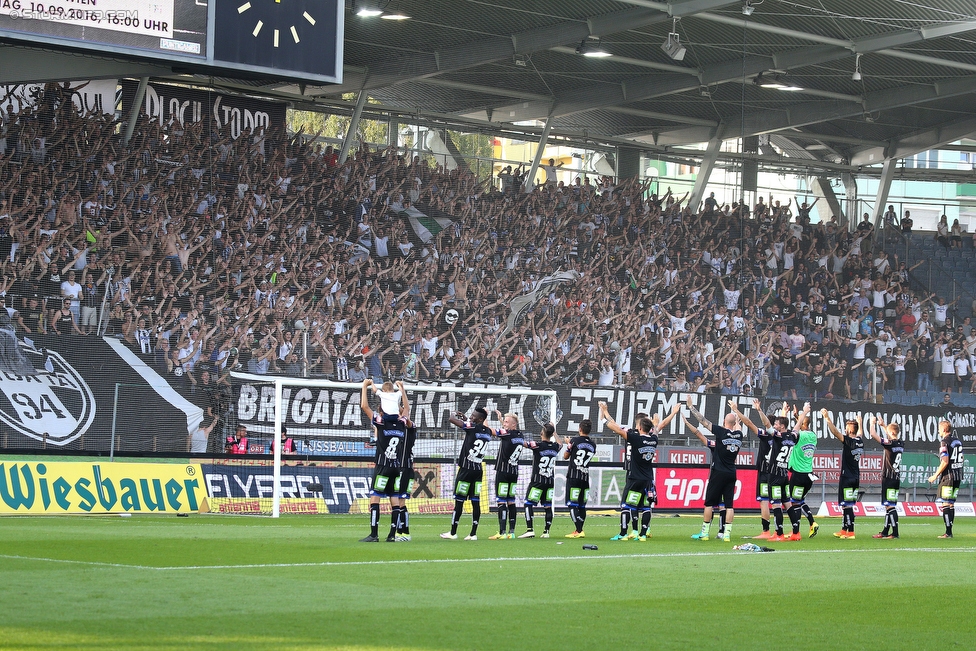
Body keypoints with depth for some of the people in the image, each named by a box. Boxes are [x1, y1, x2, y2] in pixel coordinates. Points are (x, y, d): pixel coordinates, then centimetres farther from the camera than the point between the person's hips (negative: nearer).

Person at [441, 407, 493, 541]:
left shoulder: (472, 427, -13)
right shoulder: (487, 432, 8)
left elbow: (452, 419, -12)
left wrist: (457, 415, 9)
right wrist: (465, 419, 24)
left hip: (466, 469, -7)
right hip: (478, 470, 7)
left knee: (459, 501, -1)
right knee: (475, 502, 4)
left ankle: (453, 532, 4)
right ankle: (473, 533, 3)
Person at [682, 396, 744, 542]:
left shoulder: (721, 432, -9)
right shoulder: (738, 435, 5)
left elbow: (703, 421, -6)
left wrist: (691, 407, 4)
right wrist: (735, 411, 49)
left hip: (718, 473, -4)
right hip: (731, 474, 5)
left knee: (709, 503, 2)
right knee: (729, 504, 4)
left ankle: (704, 533, 3)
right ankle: (727, 533, -1)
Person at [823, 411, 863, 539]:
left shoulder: (849, 441, -15)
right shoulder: (860, 441, 7)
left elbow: (835, 432, -22)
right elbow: (859, 433, 31)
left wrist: (827, 418, -20)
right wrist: (859, 423, 50)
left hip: (847, 477, -8)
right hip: (856, 477, 8)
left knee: (847, 505, -7)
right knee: (848, 505, 14)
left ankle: (850, 532, -9)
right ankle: (844, 529, 20)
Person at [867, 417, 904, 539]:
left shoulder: (889, 443, -15)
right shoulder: (901, 444, 8)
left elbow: (873, 434, -13)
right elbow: (892, 437, 32)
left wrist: (872, 423, 4)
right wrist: (883, 425, 35)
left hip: (888, 478, -9)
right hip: (896, 478, 9)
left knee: (890, 506, -9)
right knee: (889, 506, 15)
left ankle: (895, 533, -12)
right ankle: (885, 532, 21)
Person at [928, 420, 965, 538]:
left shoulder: (945, 443, -13)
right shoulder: (958, 441, 13)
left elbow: (945, 462, -19)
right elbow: (962, 459, 19)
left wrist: (935, 475, -12)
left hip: (947, 476, -8)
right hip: (958, 477, 8)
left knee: (946, 504, -7)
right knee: (951, 504, 12)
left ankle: (948, 532, -11)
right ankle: (949, 532, 12)